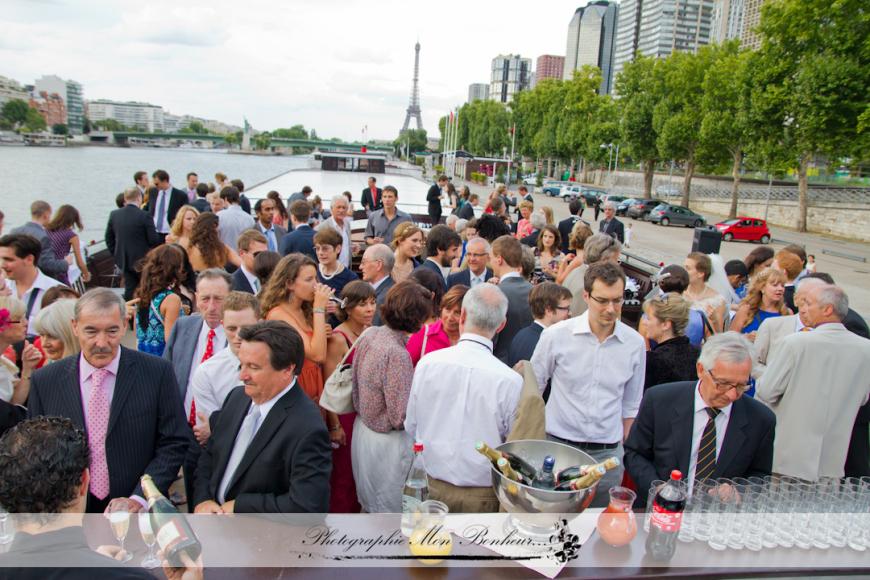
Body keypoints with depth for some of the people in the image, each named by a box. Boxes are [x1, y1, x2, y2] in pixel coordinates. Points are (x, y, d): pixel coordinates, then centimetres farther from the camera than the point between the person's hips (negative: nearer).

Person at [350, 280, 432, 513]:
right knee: (390, 510, 13)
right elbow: (401, 418, -24)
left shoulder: (369, 335, -5)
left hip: (362, 428, 8)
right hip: (387, 443, -8)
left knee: (369, 506, 27)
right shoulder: (397, 354, -29)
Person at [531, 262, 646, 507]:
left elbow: (630, 404, 10)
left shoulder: (635, 343, -1)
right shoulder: (556, 335, -9)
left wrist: (624, 450, 13)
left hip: (607, 453, 2)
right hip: (558, 445, -1)